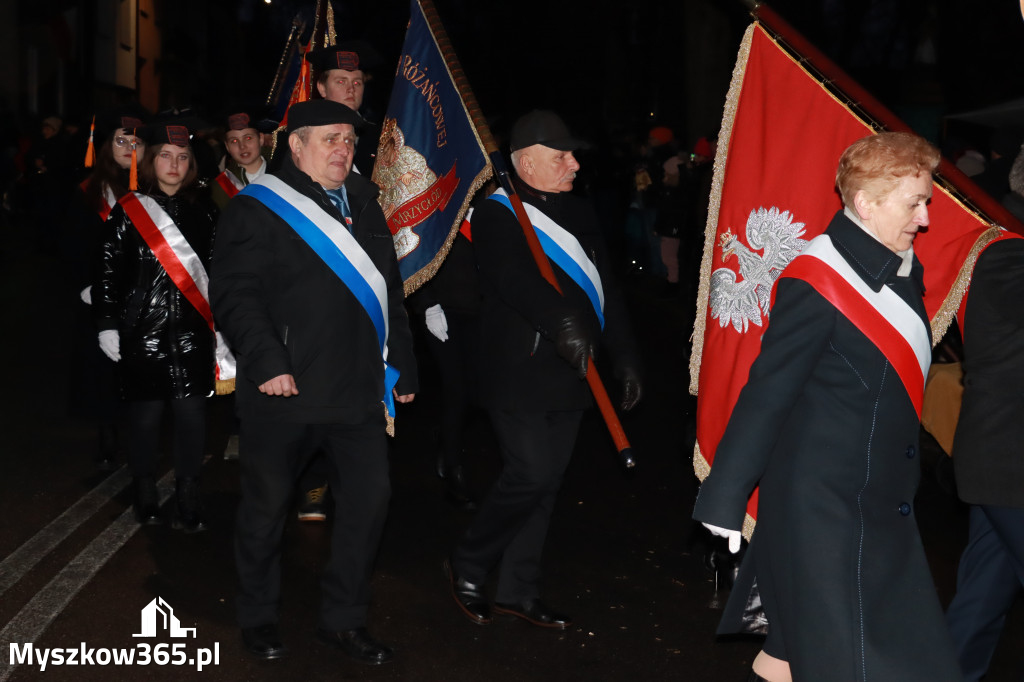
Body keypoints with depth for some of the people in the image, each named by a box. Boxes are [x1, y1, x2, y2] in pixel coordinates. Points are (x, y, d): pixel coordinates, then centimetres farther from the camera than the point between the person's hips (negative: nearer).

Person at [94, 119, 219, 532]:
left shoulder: (204, 212, 8)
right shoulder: (127, 212, 1)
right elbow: (108, 273, 0)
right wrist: (107, 326, -3)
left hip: (192, 332, 2)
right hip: (143, 331, -2)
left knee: (192, 412, -3)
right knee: (146, 413, 3)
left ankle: (188, 498, 8)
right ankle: (146, 494, 20)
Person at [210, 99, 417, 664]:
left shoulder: (364, 206, 15)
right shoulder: (256, 209, -4)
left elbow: (389, 292, 20)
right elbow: (233, 295, -12)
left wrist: (401, 364, 17)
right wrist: (266, 363, -20)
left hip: (357, 390, 5)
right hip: (285, 388, -5)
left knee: (370, 496, 4)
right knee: (267, 503, 7)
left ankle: (343, 618, 20)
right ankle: (258, 617, 27)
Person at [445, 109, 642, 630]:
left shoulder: (579, 213, 15)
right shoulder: (496, 215, -8)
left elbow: (605, 288, 17)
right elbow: (515, 279, -25)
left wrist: (625, 357, 12)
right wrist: (561, 322, -40)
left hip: (570, 373, 7)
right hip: (518, 376, -7)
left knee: (546, 482, 10)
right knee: (531, 475, -10)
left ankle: (517, 590, 22)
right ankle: (467, 564, 14)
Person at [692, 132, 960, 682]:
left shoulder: (905, 269, 5)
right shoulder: (818, 285, -19)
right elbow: (766, 393, -17)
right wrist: (723, 502, -15)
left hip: (880, 500, 8)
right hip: (821, 502, -8)